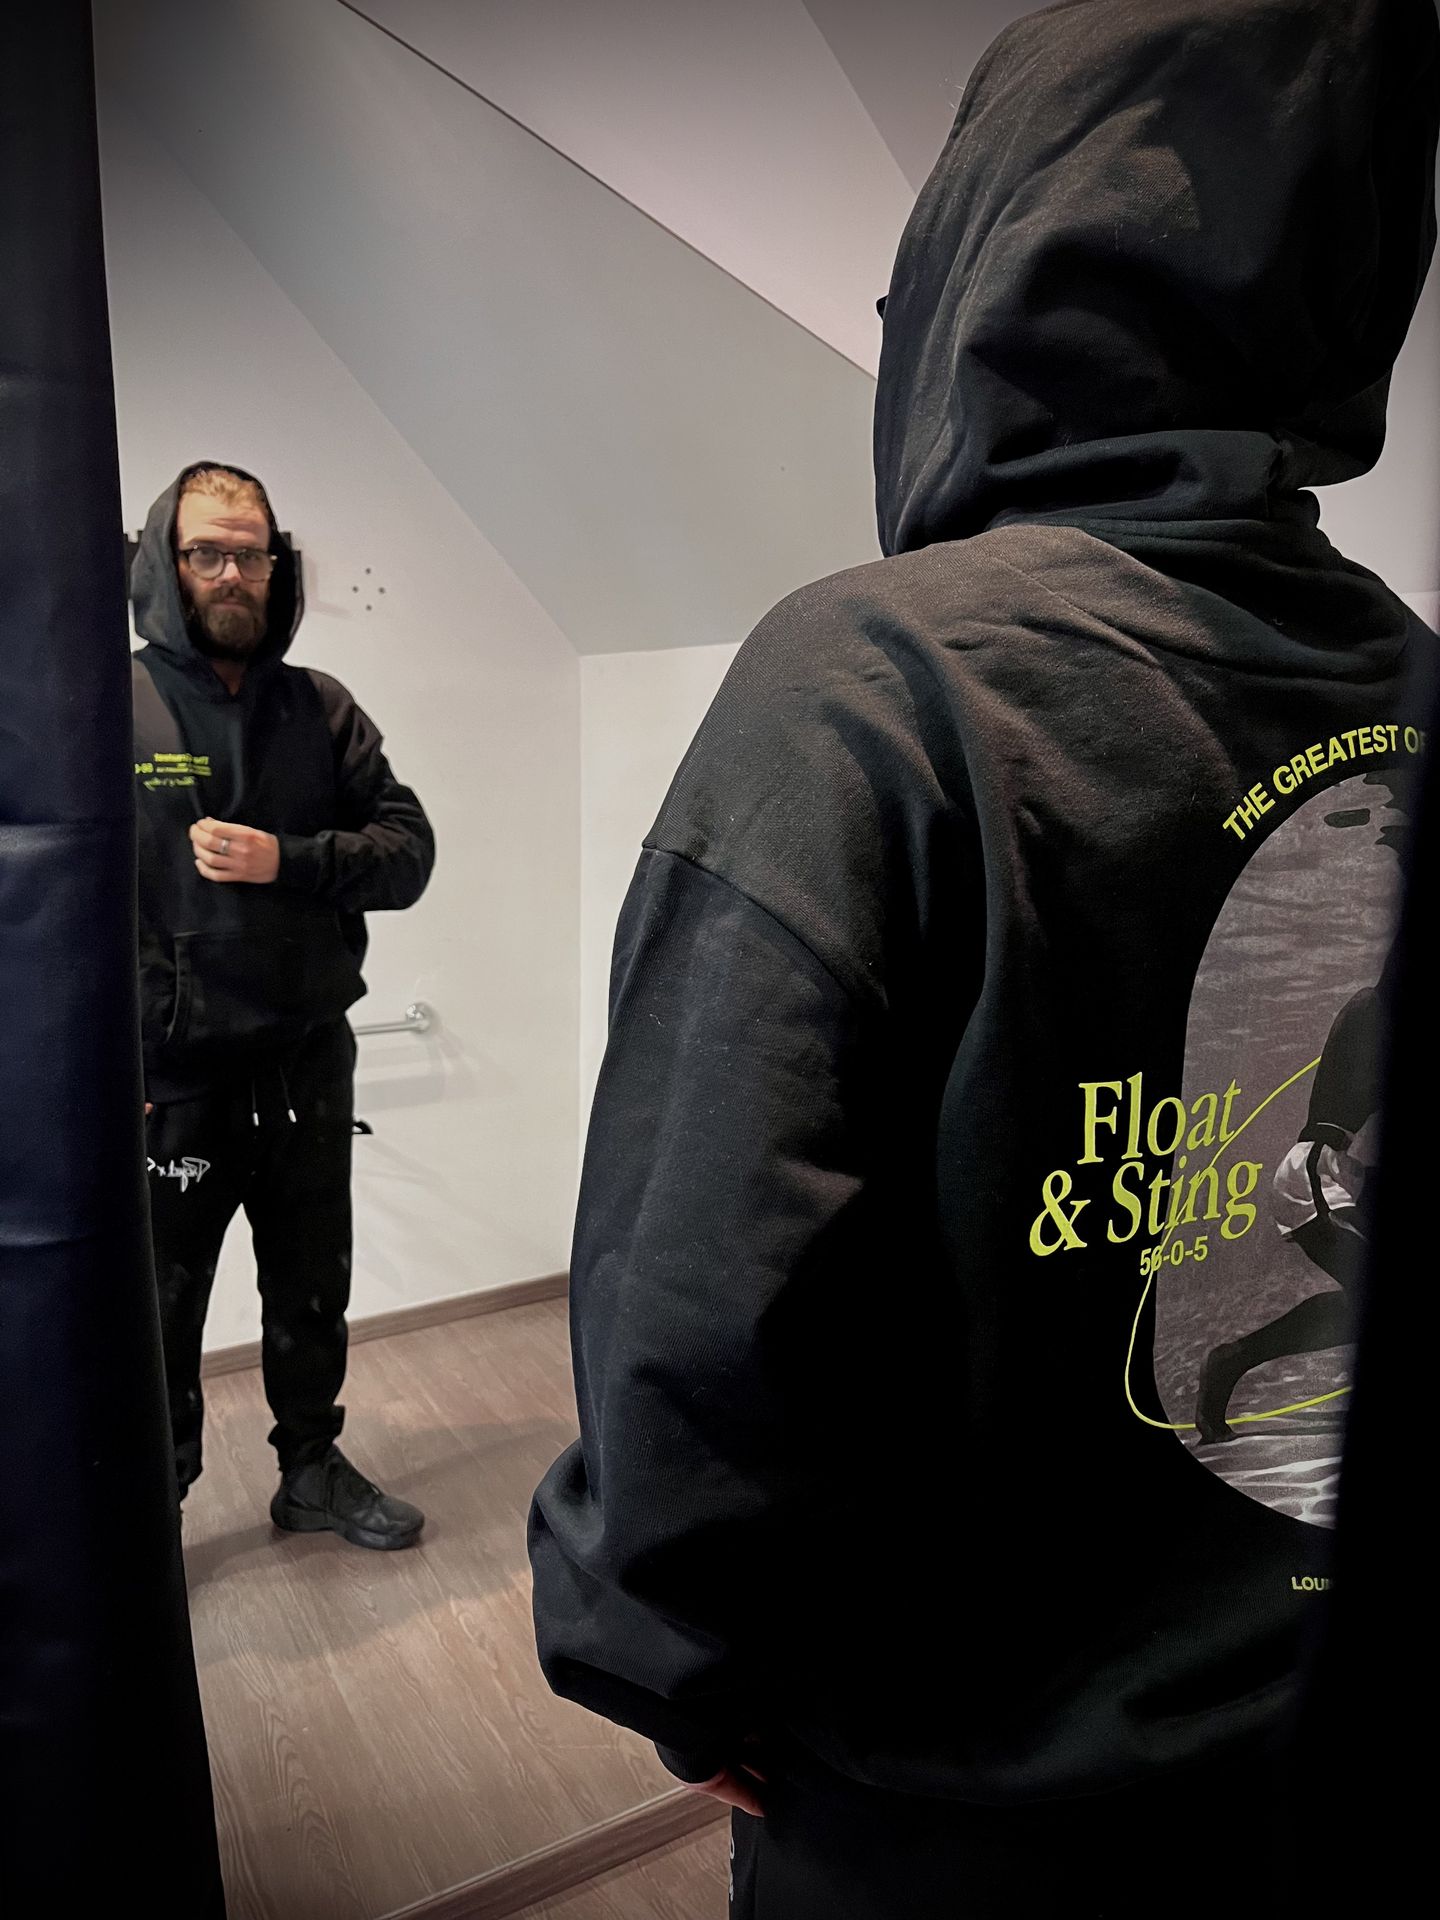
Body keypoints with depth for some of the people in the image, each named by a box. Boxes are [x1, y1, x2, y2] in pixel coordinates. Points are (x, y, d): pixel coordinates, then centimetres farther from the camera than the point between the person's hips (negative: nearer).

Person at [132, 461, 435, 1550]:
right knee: (159, 1306, 11)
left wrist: (288, 861, -16)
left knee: (313, 1287, 18)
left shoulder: (321, 709, 5)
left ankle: (313, 1469, 39)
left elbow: (409, 849, 1)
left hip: (308, 1061, 4)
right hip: (166, 1072, -3)